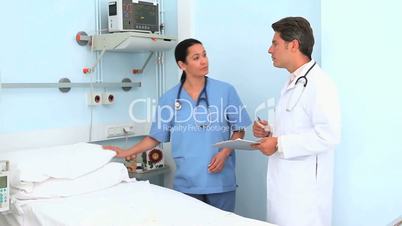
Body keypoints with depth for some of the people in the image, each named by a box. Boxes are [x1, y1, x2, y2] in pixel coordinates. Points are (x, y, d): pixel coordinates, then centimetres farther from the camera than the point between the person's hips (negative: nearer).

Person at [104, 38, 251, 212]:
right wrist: (126, 153, 3)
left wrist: (225, 153, -12)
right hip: (186, 183, 1)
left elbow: (239, 130, 3)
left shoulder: (225, 91, -2)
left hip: (220, 180, 0)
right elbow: (156, 137, 9)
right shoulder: (169, 98, 1)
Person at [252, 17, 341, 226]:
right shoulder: (292, 84, 16)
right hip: (283, 183, 9)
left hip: (304, 187, -9)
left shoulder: (319, 83, -14)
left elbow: (328, 135, -23)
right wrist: (270, 132, 7)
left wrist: (280, 144, -19)